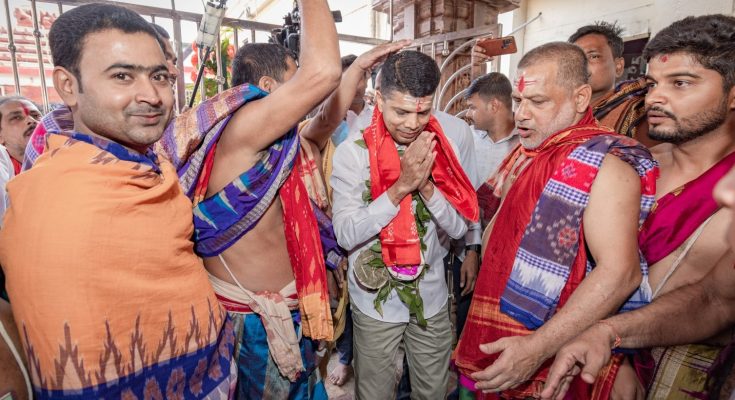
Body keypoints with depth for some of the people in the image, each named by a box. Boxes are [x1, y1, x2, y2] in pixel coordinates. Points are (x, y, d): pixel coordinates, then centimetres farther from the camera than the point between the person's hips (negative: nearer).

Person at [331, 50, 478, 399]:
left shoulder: (438, 149, -4)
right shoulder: (353, 152, -14)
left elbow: (458, 227, -6)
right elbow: (346, 234, -20)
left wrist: (426, 185, -22)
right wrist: (401, 186, -28)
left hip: (431, 297, 3)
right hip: (375, 300, -2)